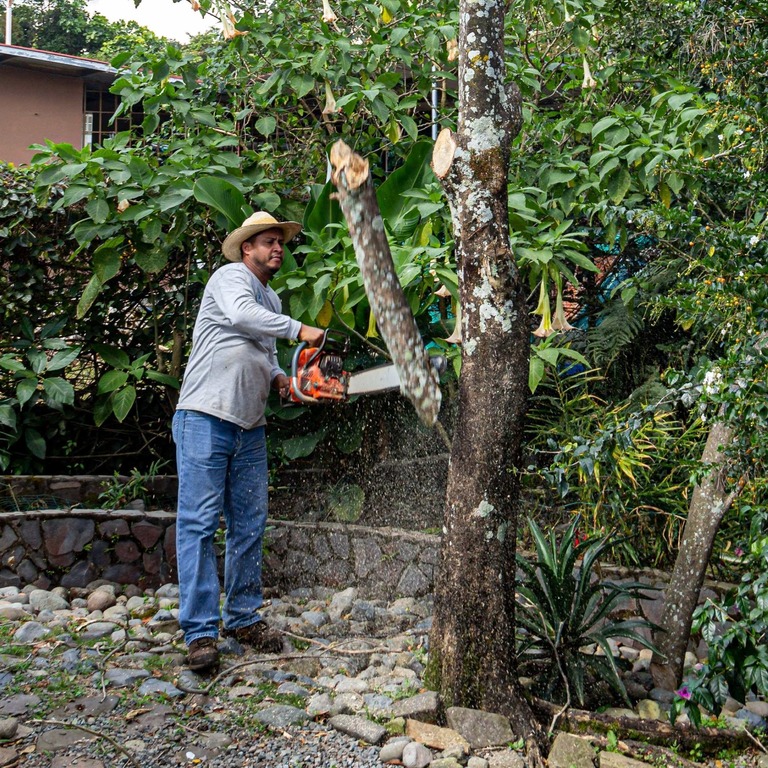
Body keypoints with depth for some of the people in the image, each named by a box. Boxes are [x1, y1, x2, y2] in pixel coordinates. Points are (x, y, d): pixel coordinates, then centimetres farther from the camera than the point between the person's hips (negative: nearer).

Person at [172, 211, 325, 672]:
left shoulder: (271, 300, 22)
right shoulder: (231, 277, -2)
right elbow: (241, 315, -24)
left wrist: (278, 377, 9)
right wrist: (299, 330, -20)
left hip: (250, 428, 9)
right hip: (206, 420, -8)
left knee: (250, 526, 9)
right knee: (199, 524, -8)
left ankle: (244, 617, 18)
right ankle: (200, 632, -9)